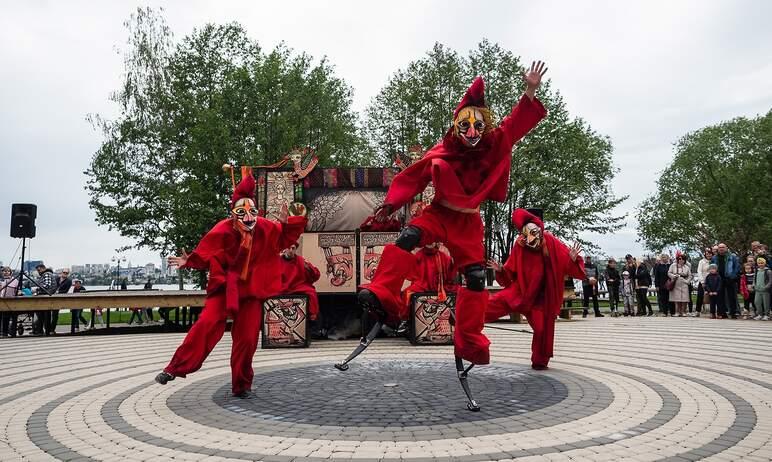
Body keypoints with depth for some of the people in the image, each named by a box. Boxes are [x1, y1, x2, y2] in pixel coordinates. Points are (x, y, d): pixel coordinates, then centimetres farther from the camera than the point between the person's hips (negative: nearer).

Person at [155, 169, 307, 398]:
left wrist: (286, 224, -8)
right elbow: (205, 254, -6)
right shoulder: (223, 230, -12)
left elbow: (283, 239, 10)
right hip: (224, 285, -2)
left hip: (251, 288, 2)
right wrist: (189, 261, -21)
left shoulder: (266, 228, -5)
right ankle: (175, 368, -7)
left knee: (247, 337, 1)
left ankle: (241, 385, 16)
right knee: (207, 324, -20)